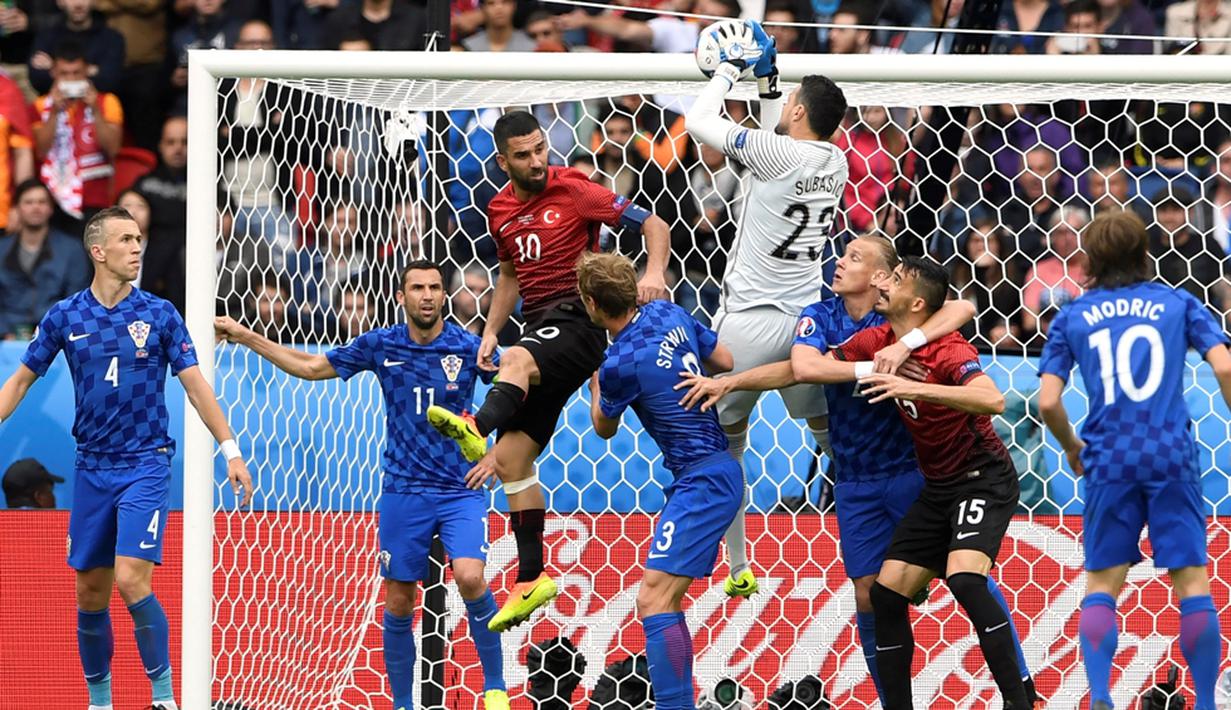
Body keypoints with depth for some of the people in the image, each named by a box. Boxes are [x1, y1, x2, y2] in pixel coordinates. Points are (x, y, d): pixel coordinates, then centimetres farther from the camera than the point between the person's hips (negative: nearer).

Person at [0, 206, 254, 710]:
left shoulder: (159, 315, -2)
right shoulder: (64, 318, 2)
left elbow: (195, 384, -1)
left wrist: (231, 451, -6)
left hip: (145, 465, -3)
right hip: (92, 469, 3)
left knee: (131, 578, -17)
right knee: (90, 590, 7)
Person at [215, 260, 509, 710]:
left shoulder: (468, 348, -4)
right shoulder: (381, 345, 2)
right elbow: (312, 367, 12)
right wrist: (246, 338, 11)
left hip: (461, 491, -2)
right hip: (403, 492, 2)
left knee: (470, 577, -24)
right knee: (398, 602, 4)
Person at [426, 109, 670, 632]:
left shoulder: (573, 191, -7)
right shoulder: (500, 211, 12)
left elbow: (654, 225, -7)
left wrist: (653, 272, -25)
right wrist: (490, 331, 14)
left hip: (579, 322, -7)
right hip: (539, 330, 7)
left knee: (516, 360, -39)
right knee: (512, 457, 1)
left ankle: (477, 430, -69)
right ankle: (531, 579, 6)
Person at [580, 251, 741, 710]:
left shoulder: (620, 363, -18)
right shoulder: (669, 314, 3)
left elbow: (604, 428, 3)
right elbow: (726, 361, 16)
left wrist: (594, 381, 20)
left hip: (702, 480, -10)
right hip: (715, 470, 10)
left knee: (654, 600, -16)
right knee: (663, 601, 15)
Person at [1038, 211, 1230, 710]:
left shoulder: (1071, 317, 8)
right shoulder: (1179, 303, 7)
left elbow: (1048, 403, 1)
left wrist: (1073, 450, 19)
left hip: (1108, 461, 1)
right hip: (1171, 456, -1)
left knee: (1101, 584, 8)